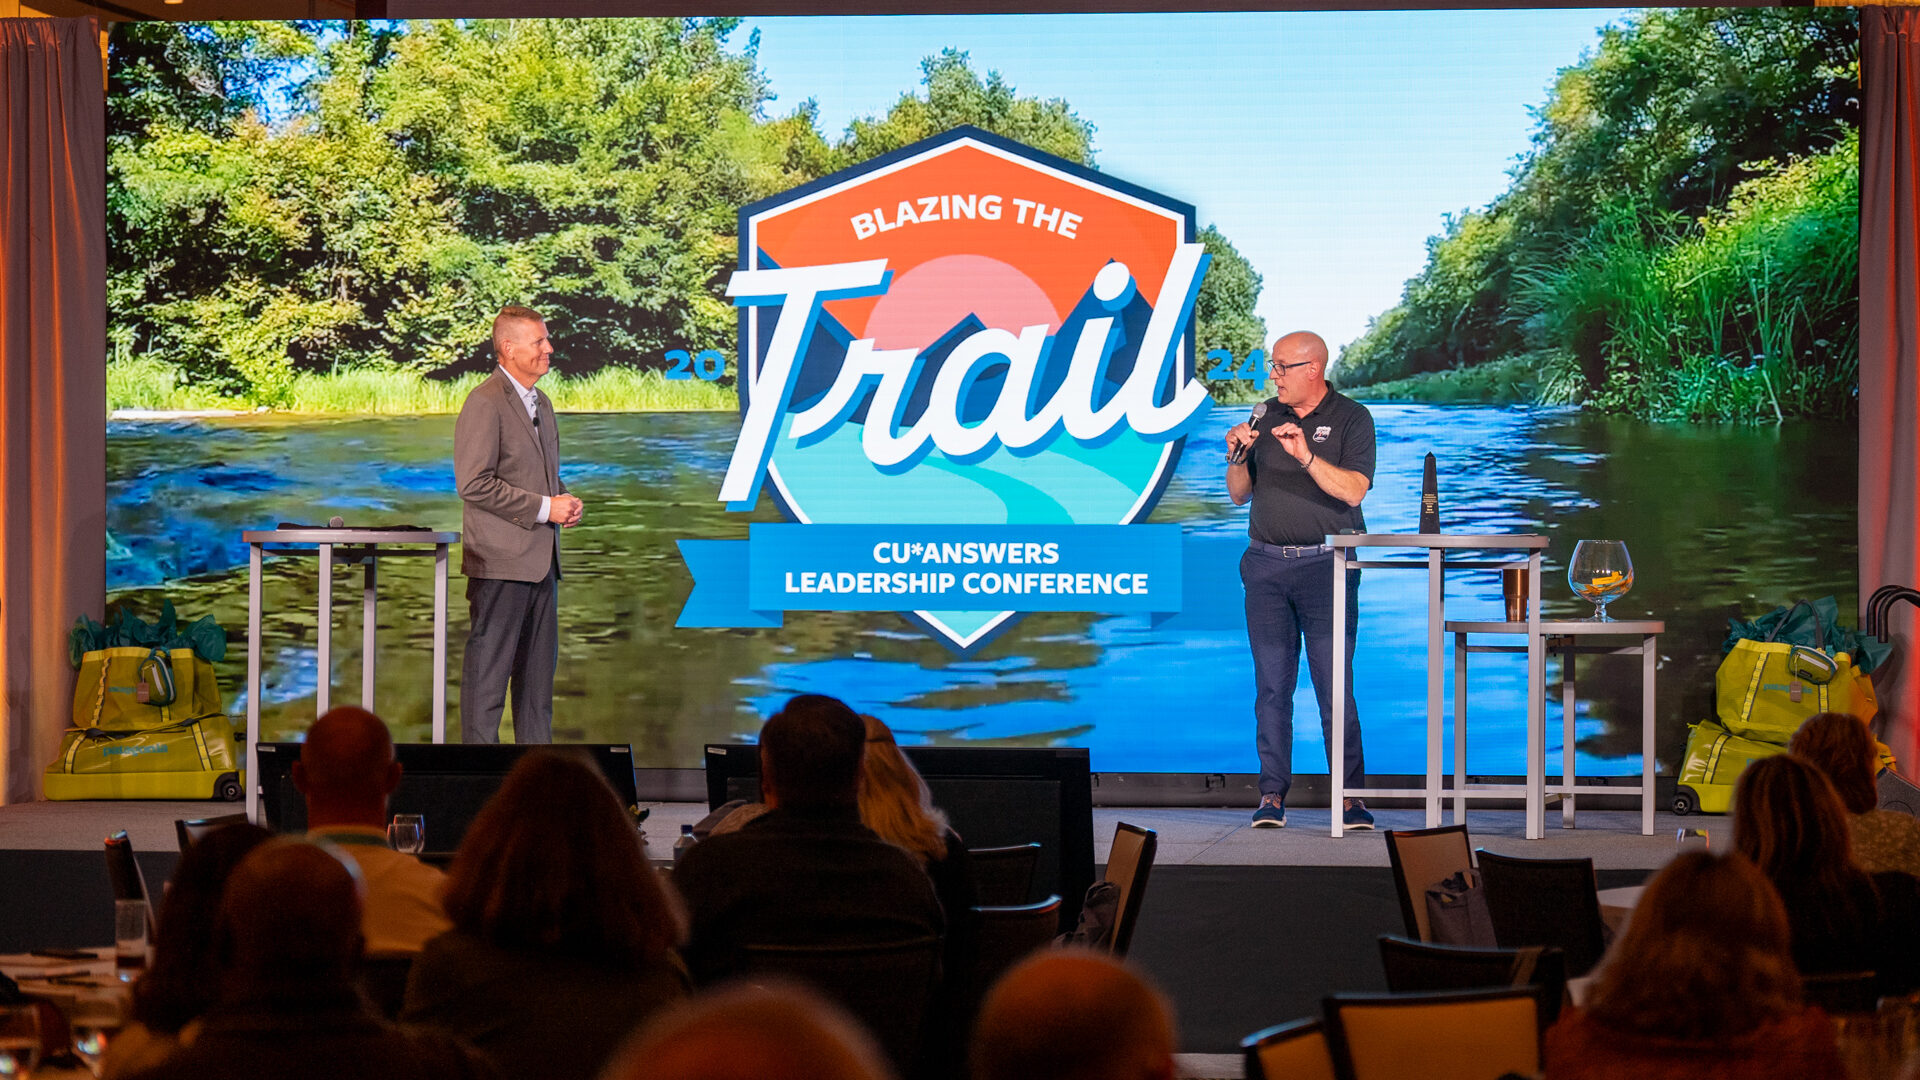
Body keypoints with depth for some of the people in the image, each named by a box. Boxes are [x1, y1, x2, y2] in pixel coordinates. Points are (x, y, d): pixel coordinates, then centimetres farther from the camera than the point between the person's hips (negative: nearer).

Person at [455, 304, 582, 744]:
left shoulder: (541, 404, 17)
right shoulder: (485, 403, -12)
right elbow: (474, 484, -18)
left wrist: (565, 501, 7)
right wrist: (543, 508, -17)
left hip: (541, 559, 9)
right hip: (500, 561, -9)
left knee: (539, 667, 12)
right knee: (488, 669, -4)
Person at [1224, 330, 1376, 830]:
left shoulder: (1351, 418, 0)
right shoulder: (1266, 416, 12)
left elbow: (1353, 489, -13)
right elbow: (1240, 494, 14)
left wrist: (1306, 455, -24)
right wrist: (1238, 456, -5)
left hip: (1326, 564, -4)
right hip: (1267, 564, 4)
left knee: (1335, 685, -6)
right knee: (1272, 685, 2)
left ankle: (1350, 796, -3)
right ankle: (1272, 794, 5)